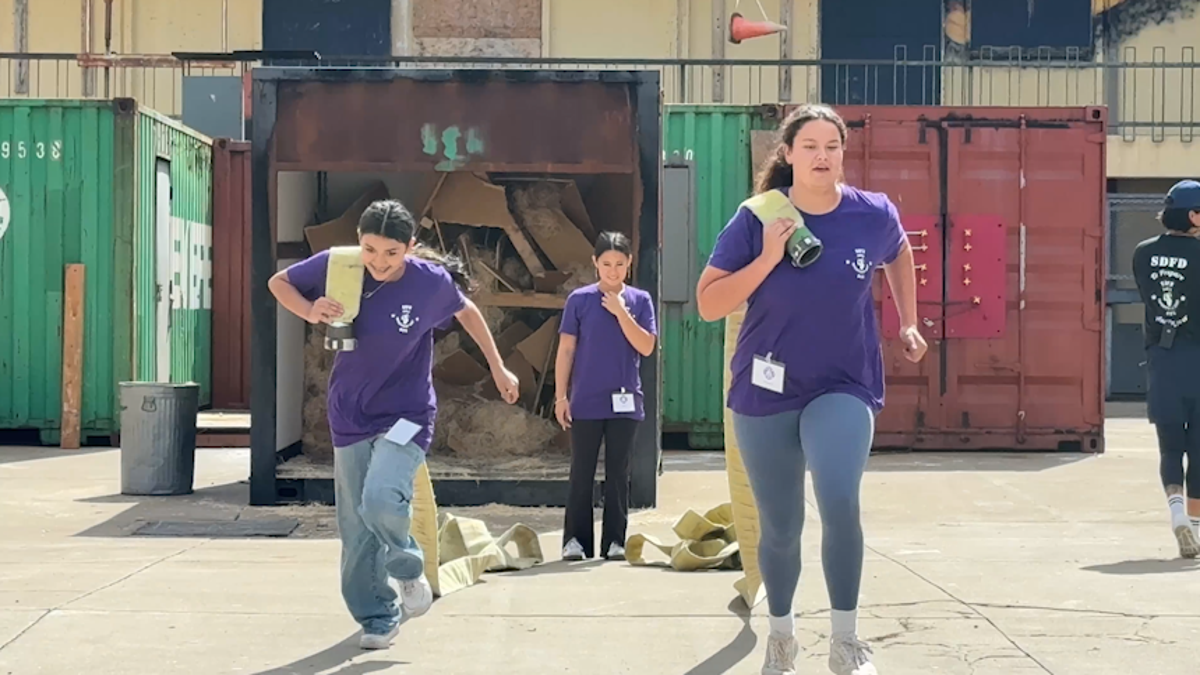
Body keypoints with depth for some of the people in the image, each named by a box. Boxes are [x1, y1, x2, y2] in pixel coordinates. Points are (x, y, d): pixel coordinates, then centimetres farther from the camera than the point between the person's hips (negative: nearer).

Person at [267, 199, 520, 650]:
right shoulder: (337, 266, -13)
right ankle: (377, 616, 25)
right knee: (355, 529, 6)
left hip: (405, 414, -3)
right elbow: (280, 282, 4)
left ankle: (409, 570, 5)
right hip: (349, 418, 3)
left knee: (381, 501, -25)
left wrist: (498, 368, 14)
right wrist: (311, 312, -16)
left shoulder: (432, 281, -15)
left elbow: (467, 311, 7)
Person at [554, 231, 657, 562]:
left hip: (625, 402, 1)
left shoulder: (639, 300, 3)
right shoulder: (579, 299, -1)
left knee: (618, 473, 6)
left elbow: (646, 347, -6)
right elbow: (566, 350, 0)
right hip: (586, 402, -1)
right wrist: (561, 396, -3)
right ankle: (576, 540, 9)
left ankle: (615, 540, 12)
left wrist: (620, 312, -13)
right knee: (582, 473, 3)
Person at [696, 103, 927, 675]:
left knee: (840, 503, -25)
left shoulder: (874, 214, -6)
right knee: (780, 529, 10)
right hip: (765, 391, 1)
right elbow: (708, 305, -11)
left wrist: (908, 324, 16)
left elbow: (899, 255, 19)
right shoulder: (757, 219, -10)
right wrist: (768, 259, -21)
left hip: (844, 386, 0)